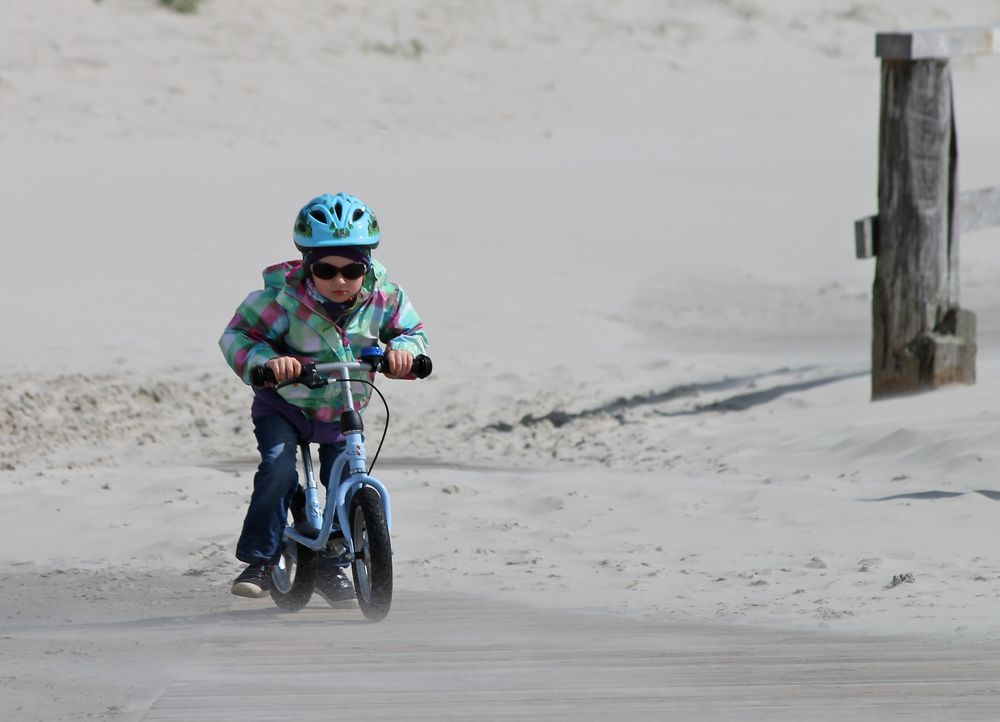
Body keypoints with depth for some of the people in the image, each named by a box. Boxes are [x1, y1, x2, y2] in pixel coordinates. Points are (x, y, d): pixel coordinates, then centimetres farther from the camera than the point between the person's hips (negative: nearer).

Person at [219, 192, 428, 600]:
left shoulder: (383, 297, -15)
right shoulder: (284, 295, -25)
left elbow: (413, 331, -1)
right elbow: (238, 335, -21)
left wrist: (403, 349, -24)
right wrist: (265, 361, -40)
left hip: (342, 413, 3)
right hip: (283, 405, -3)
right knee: (278, 468, -23)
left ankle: (331, 566, 17)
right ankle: (259, 563, -13)